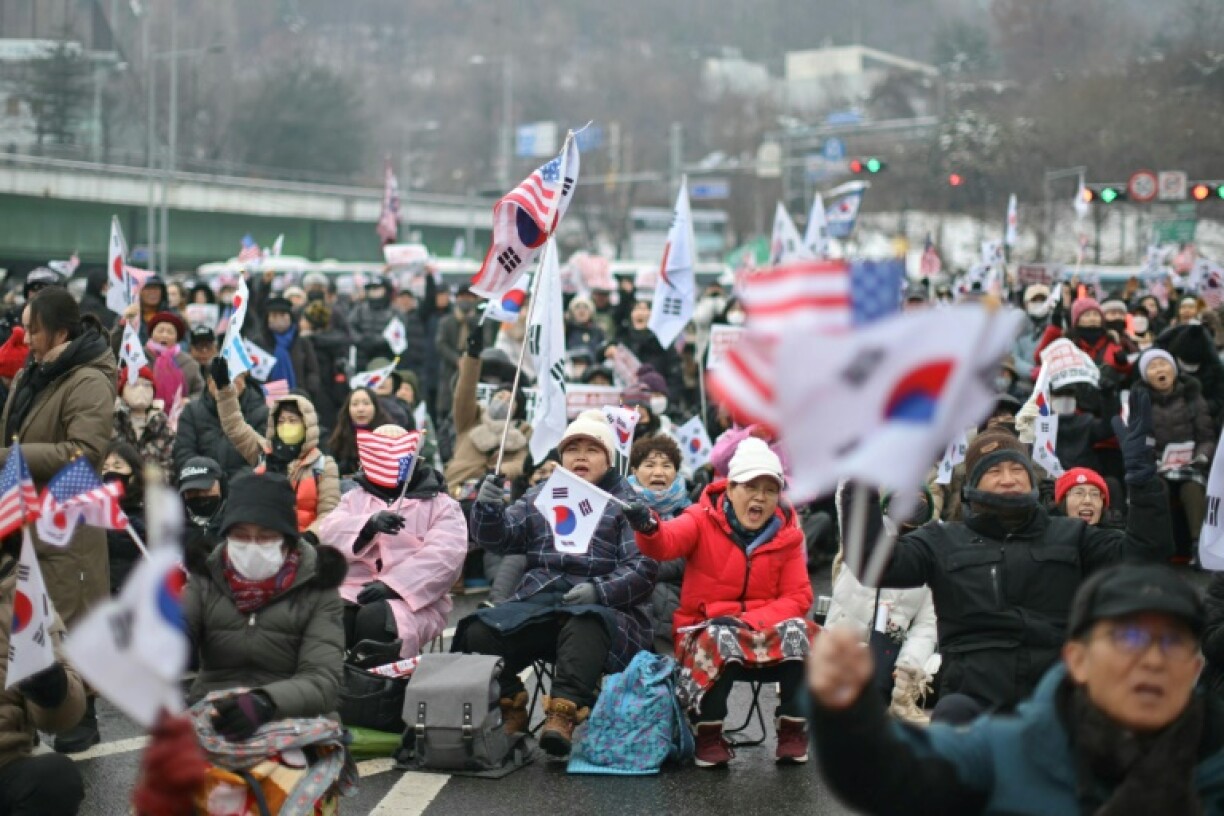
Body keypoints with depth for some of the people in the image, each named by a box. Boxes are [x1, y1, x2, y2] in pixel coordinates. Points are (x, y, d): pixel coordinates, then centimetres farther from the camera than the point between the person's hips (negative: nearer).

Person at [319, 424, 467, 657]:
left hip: (412, 598, -3)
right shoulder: (355, 498, 23)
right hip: (353, 591, 3)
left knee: (374, 619, -35)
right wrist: (368, 525, -18)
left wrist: (391, 585, -18)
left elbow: (444, 556, -6)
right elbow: (330, 533, 4)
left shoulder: (440, 504, 11)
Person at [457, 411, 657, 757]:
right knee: (478, 632, -22)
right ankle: (509, 708, -5)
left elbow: (642, 567, -3)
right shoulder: (539, 497, 24)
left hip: (603, 608, -4)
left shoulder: (627, 503, 9)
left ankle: (563, 713, -43)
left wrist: (599, 591, -20)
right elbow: (499, 538, 12)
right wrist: (488, 508, -10)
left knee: (583, 627, -40)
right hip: (537, 604, 4)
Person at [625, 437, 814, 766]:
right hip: (705, 631, -2)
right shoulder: (703, 521, -5)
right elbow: (666, 542, -25)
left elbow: (798, 597, -3)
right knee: (721, 639, -36)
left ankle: (793, 728, -10)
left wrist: (748, 620, -19)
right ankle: (709, 734, -17)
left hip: (766, 635, 3)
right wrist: (647, 527, -50)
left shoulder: (787, 536, 3)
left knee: (799, 631, -27)